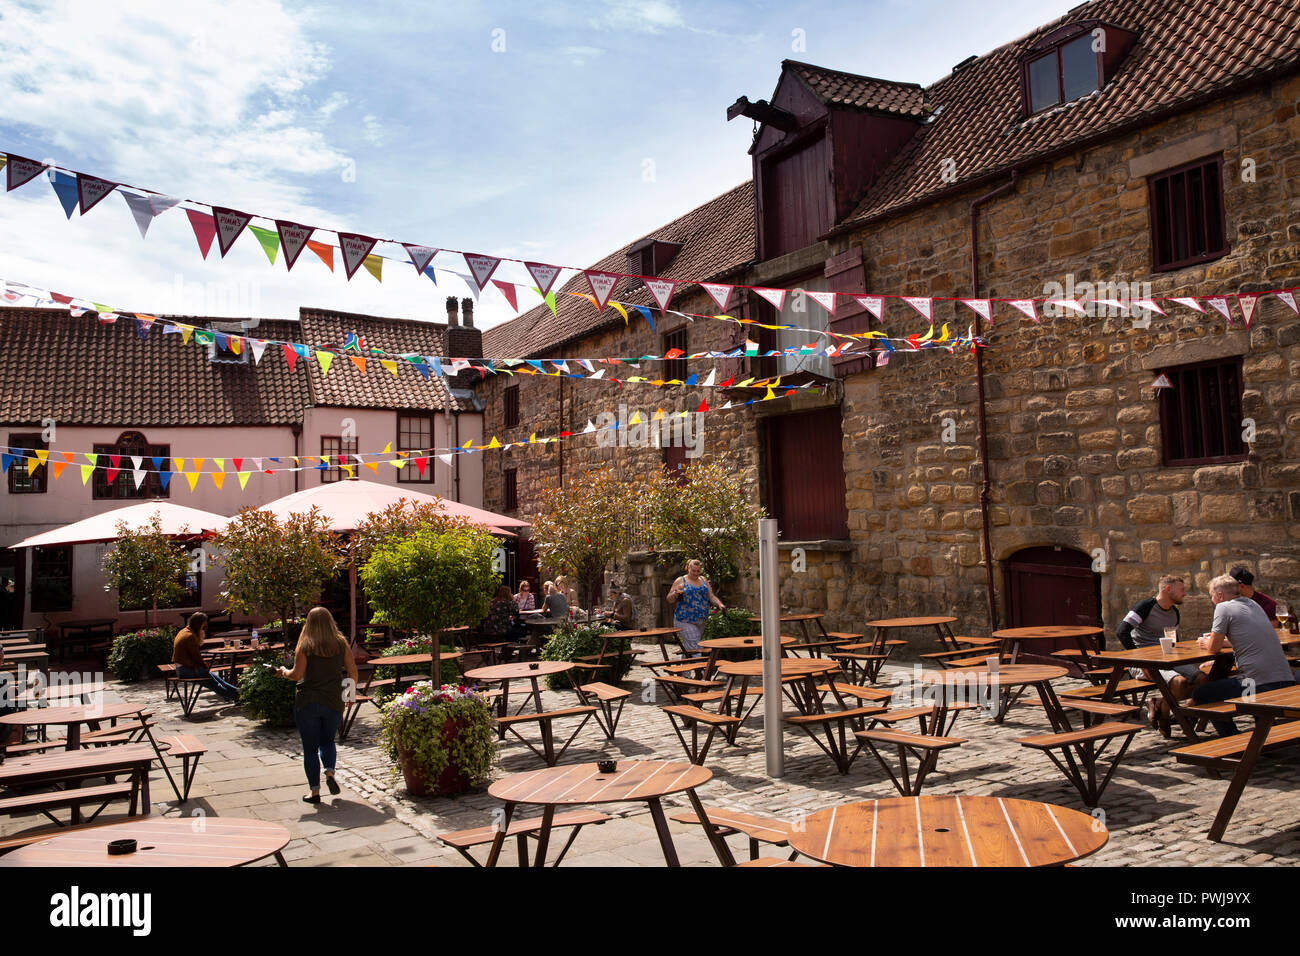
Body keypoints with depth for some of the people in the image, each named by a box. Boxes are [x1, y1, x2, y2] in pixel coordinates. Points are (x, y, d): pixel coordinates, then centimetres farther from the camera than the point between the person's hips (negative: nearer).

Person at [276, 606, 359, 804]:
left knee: (310, 748, 7)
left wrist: (283, 672, 10)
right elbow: (352, 671, 2)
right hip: (333, 701, 3)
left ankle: (315, 791, 8)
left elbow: (297, 674, -11)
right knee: (327, 741, 22)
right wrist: (352, 691, 18)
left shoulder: (305, 646, -7)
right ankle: (330, 772, -2)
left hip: (307, 702, -2)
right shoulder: (341, 643, 0)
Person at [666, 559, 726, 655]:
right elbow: (669, 599, 3)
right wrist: (675, 594, -19)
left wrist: (720, 604, -5)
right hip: (685, 621, -5)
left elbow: (712, 597, 14)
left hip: (701, 621, 5)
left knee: (686, 647, 10)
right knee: (694, 649, -14)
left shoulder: (703, 580, 14)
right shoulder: (680, 581, 1)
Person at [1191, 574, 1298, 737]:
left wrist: (1204, 642, 18)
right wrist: (1214, 638, 32)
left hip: (1259, 685, -8)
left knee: (1200, 695, 5)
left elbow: (1214, 647, -3)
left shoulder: (1224, 608, -5)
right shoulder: (1254, 605, 18)